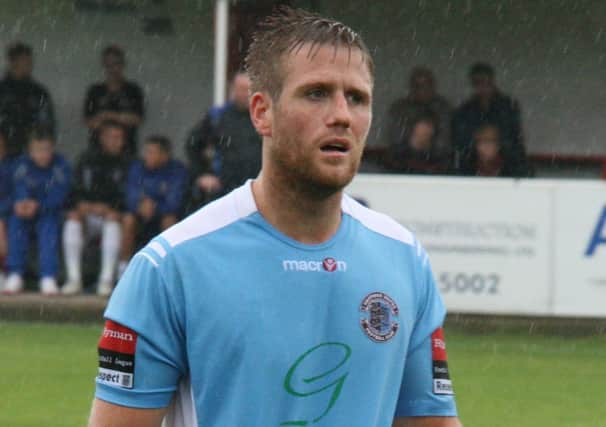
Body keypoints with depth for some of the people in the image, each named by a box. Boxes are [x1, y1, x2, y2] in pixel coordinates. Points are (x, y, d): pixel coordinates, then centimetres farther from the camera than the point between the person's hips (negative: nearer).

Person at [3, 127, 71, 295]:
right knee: (15, 221, -28)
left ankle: (48, 278, -33)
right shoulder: (21, 165, -4)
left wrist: (38, 206, -34)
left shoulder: (61, 166, -9)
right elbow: (20, 189, -17)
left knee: (49, 225, -30)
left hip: (49, 213, -1)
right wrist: (21, 204, -40)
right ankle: (15, 276, -27)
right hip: (25, 213, 1)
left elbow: (58, 195, -17)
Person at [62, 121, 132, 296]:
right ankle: (74, 279, -29)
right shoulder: (88, 159, 8)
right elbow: (75, 190, 6)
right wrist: (81, 203, -15)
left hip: (112, 212, -2)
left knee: (113, 217, -33)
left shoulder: (126, 163, 2)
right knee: (73, 216, -27)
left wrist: (107, 207, -21)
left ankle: (106, 280, -34)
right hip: (88, 214, 2)